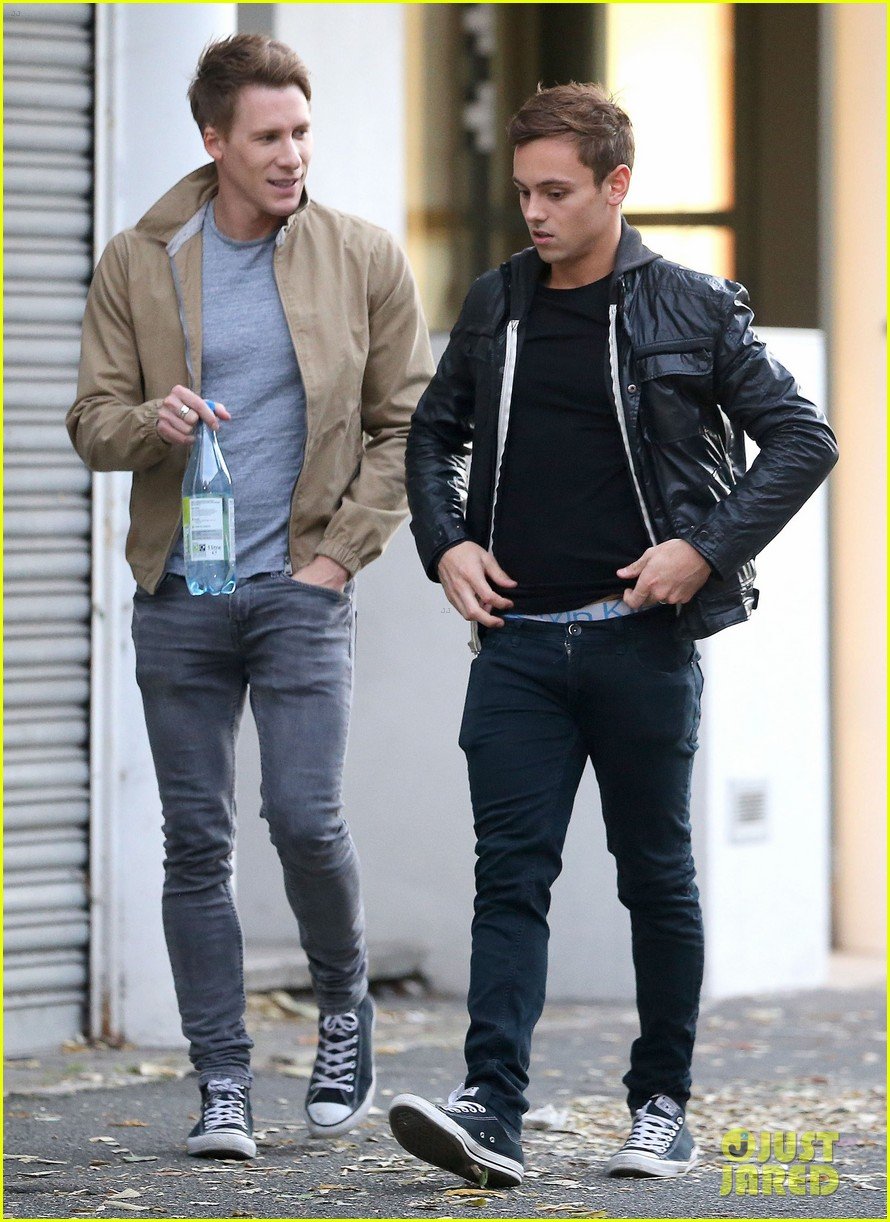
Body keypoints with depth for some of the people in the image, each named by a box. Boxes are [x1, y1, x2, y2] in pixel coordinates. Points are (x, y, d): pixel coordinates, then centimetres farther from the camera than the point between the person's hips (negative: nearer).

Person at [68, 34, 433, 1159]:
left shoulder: (363, 261, 2)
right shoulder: (137, 264, 4)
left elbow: (406, 425, 6)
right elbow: (91, 423, 7)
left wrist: (341, 552, -2)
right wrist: (151, 422, -16)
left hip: (301, 587, -1)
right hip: (178, 595, 2)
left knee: (305, 818, -12)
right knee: (195, 842, 1)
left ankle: (344, 1008, 16)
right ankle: (222, 1084, 9)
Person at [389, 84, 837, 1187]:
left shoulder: (691, 310, -1)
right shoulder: (495, 307, 10)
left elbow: (801, 438, 0)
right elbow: (432, 434, 23)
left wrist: (706, 549, -10)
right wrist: (445, 542, 5)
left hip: (641, 640, -3)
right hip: (519, 641, 3)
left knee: (656, 875, 6)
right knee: (511, 874, -6)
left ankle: (663, 1106, 16)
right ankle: (491, 1109, -13)